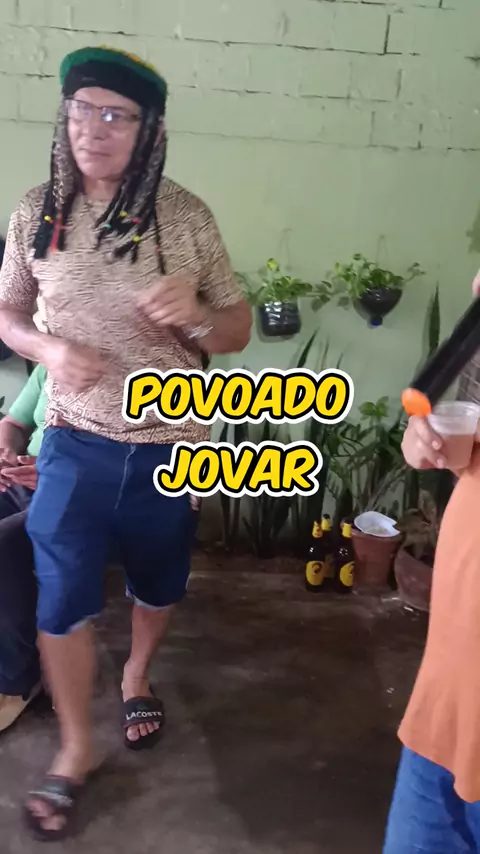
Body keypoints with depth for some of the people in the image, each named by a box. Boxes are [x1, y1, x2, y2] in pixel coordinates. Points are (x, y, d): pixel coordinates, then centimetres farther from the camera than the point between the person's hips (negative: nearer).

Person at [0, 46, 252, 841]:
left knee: (158, 582, 19)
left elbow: (238, 331, -3)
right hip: (76, 441, 0)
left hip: (170, 444, 1)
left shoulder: (186, 217, -10)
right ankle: (76, 748, 24)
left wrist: (195, 316, -26)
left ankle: (138, 674, 50)